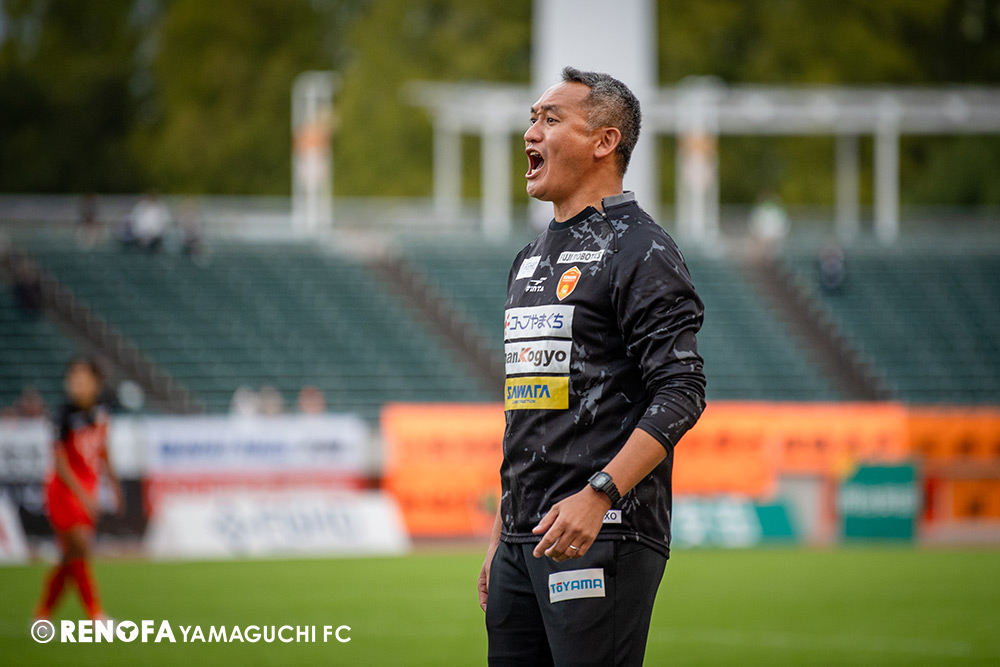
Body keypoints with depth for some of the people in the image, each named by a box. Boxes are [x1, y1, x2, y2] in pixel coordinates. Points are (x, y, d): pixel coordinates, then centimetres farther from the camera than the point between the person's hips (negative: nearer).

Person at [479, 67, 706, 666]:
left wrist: (597, 494, -25)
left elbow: (681, 395, -16)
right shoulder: (532, 258, 20)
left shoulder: (640, 251, -7)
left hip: (606, 534, -8)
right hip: (526, 539, 8)